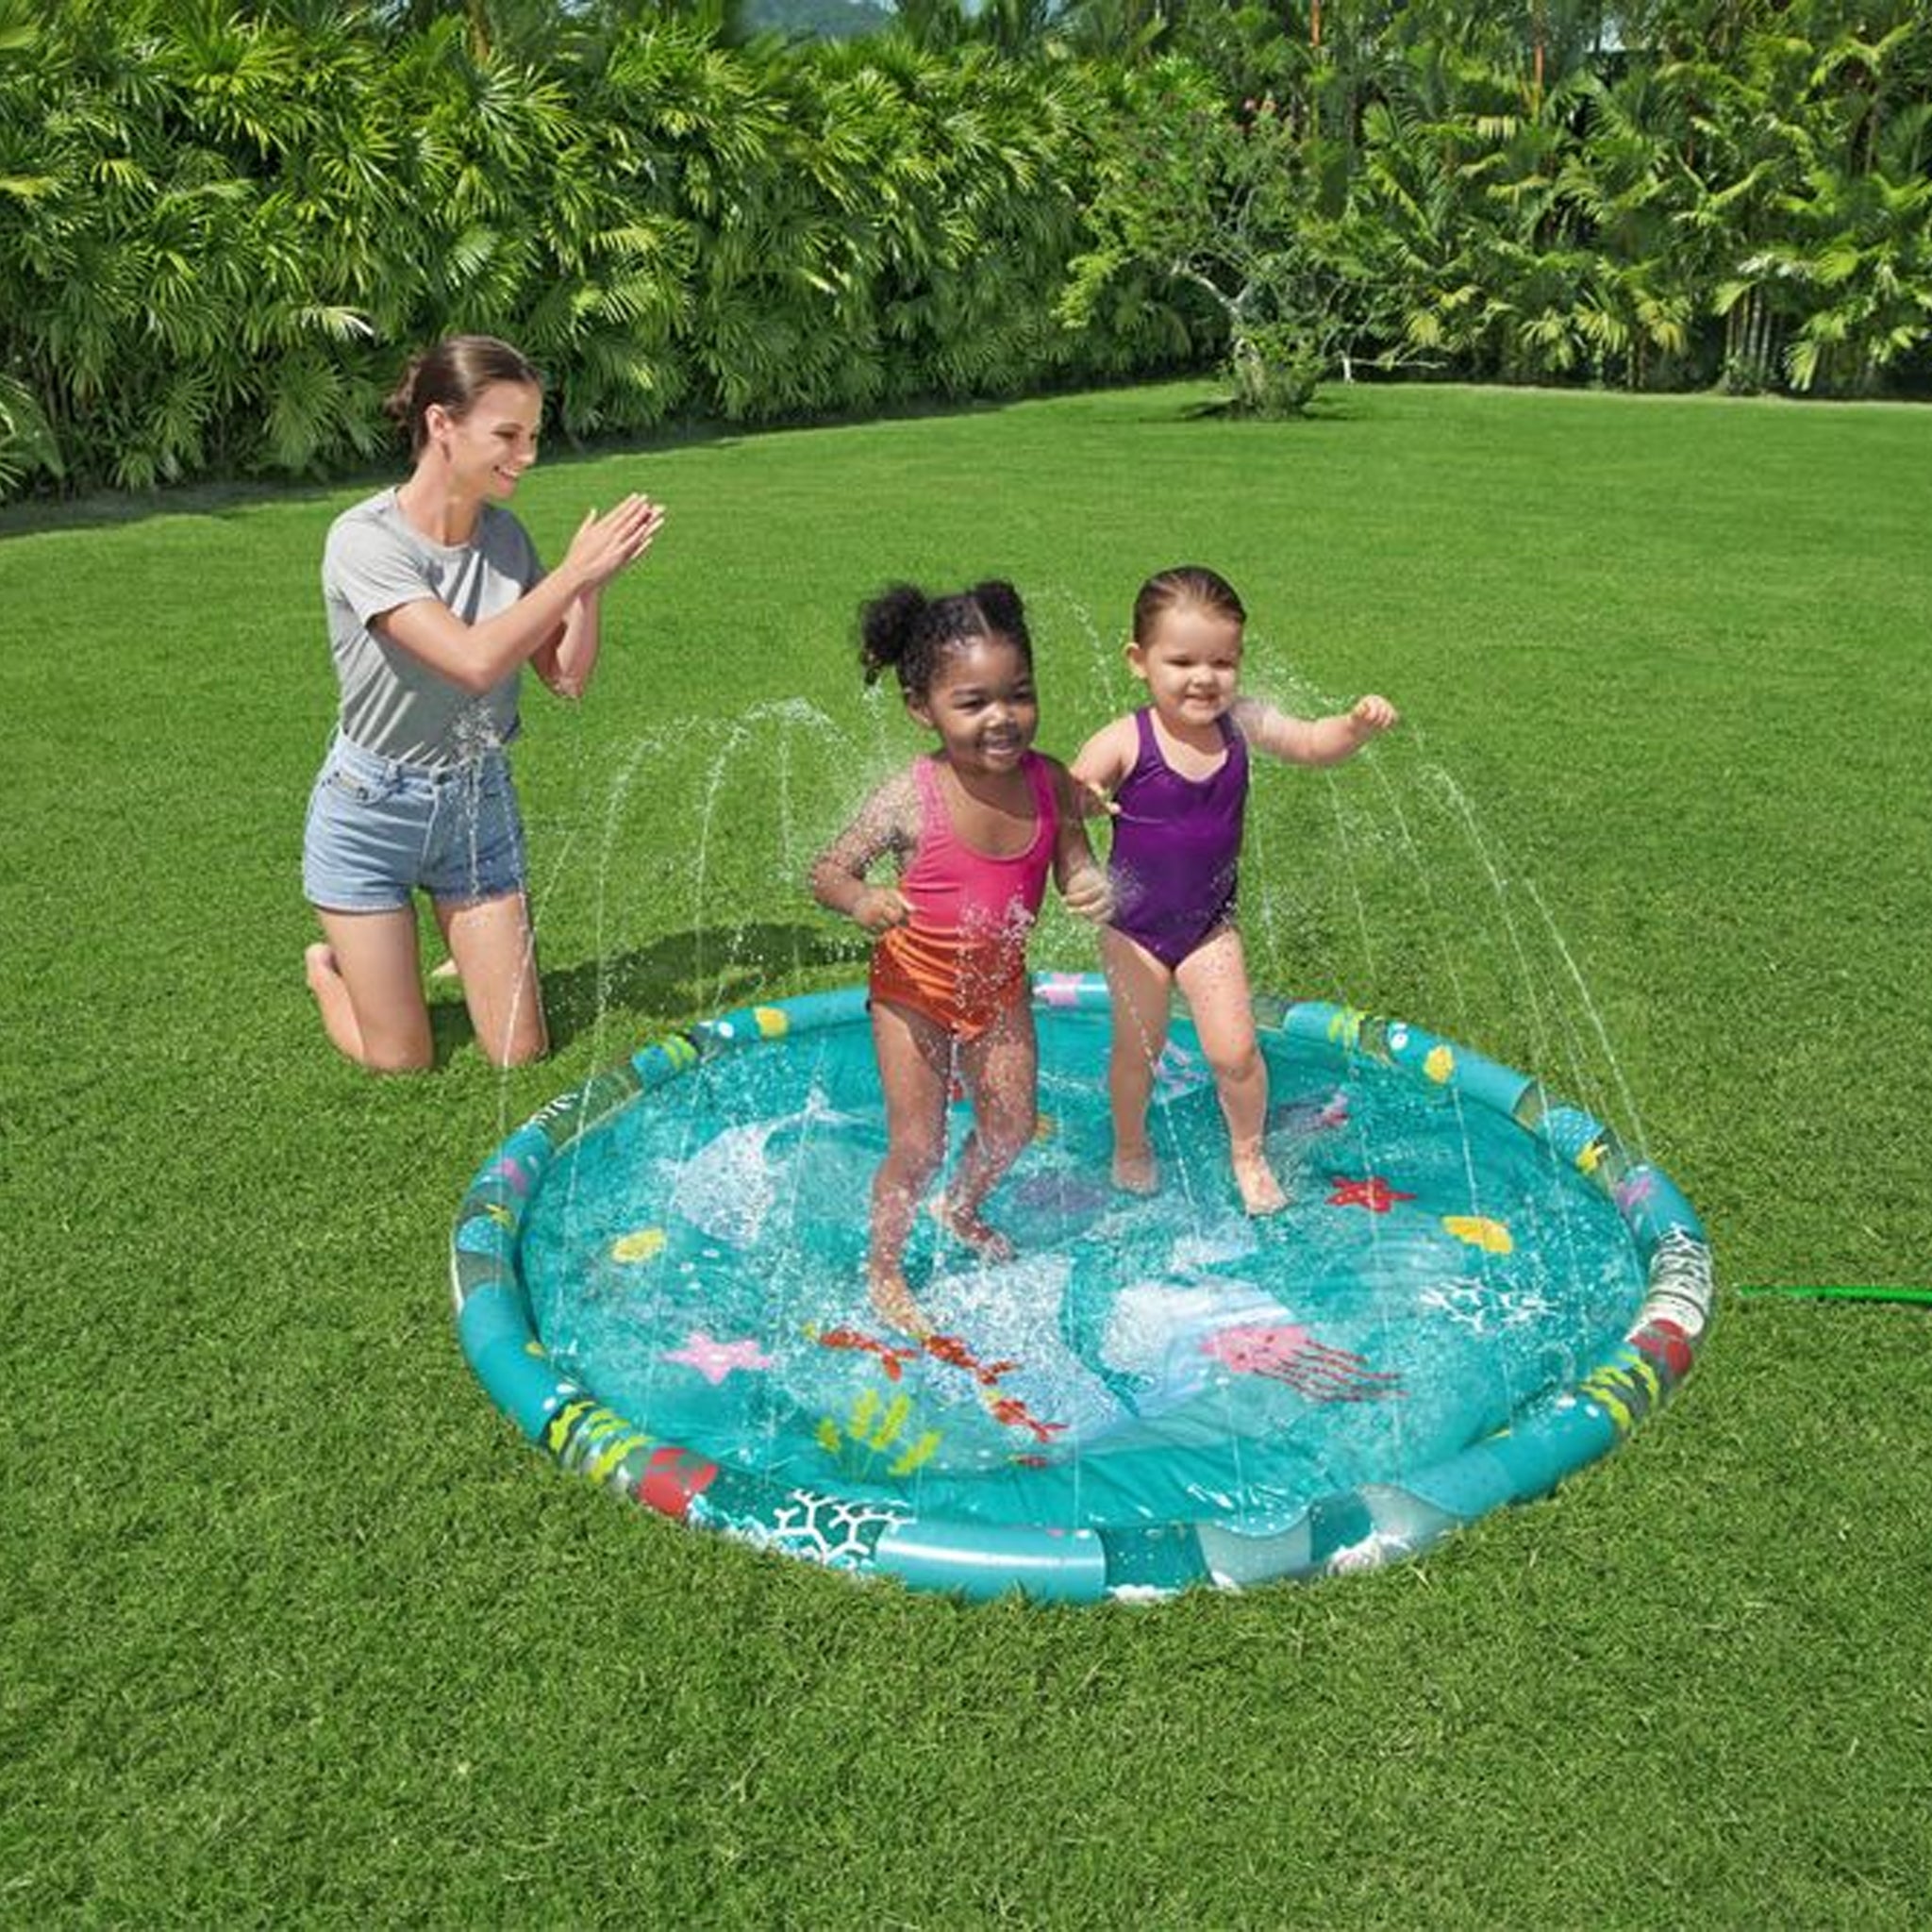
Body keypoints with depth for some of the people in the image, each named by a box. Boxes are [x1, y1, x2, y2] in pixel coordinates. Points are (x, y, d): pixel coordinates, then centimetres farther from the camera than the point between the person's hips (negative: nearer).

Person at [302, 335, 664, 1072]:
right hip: (373, 811, -4)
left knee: (521, 1055, 6)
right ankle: (328, 968, 36)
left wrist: (592, 579, -17)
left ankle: (473, 955, 38)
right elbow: (475, 660, -33)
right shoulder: (365, 539, -21)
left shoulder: (505, 535, -5)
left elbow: (567, 677, -5)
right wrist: (575, 571, -28)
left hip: (479, 804, 4)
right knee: (401, 1063, 5)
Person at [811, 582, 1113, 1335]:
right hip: (914, 989, -4)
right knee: (918, 1146, 3)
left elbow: (1073, 867, -2)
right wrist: (863, 900, -38)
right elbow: (828, 871, -16)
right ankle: (885, 1269, 30)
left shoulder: (1050, 783, -14)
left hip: (999, 984, 4)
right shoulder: (910, 799, -25)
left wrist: (1094, 887, -26)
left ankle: (962, 1210, 50)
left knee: (1012, 1125, 16)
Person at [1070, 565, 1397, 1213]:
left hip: (1210, 922, 3)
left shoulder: (1240, 723, -10)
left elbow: (1314, 744, 1)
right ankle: (1130, 1146, 43)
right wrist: (1078, 799, -51)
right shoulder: (1124, 742, -22)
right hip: (1134, 925, -2)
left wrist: (1358, 723, -19)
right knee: (1137, 1048, 14)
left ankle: (1248, 1153, 30)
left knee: (1235, 1052, 1)